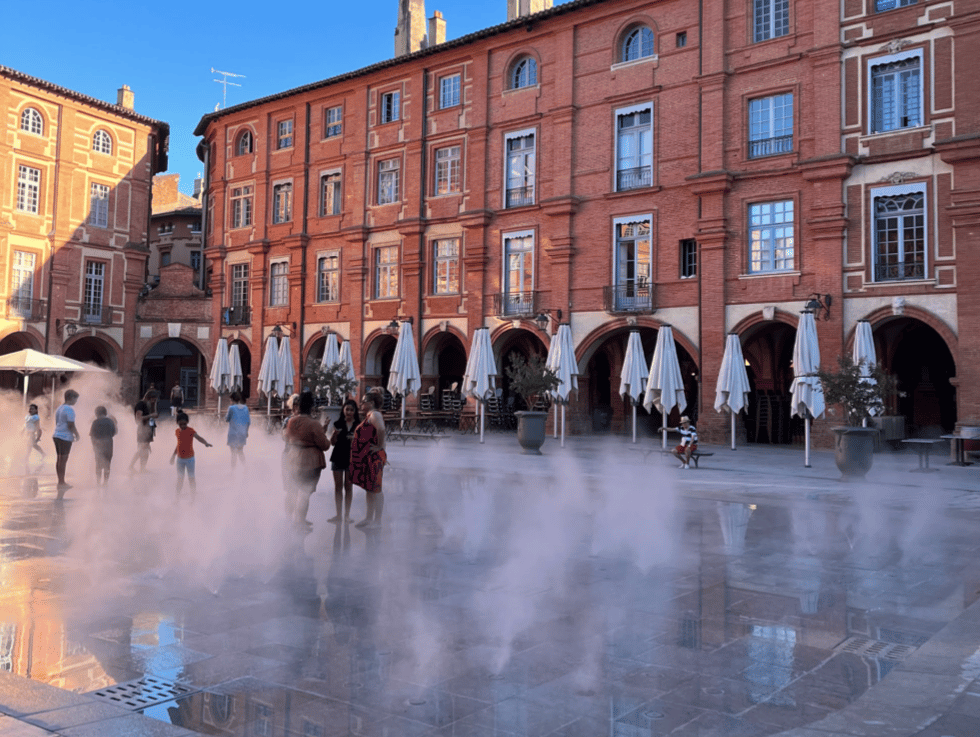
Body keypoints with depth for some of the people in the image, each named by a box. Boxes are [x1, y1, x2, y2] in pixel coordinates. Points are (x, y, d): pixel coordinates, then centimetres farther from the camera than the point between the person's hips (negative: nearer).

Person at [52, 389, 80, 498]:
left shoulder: (59, 408, 16)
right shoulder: (69, 409, -13)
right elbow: (71, 425, -17)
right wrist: (76, 435, -2)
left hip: (57, 435, 9)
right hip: (65, 437, -9)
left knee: (60, 459, 13)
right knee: (63, 459, -5)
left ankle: (60, 482, 19)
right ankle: (61, 483, -2)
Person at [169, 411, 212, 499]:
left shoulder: (190, 431, -14)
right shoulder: (177, 431, 3)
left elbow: (198, 438, -29)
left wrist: (206, 443, -49)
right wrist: (173, 455, 23)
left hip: (189, 459, -5)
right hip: (180, 459, 5)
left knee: (191, 478, 2)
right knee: (179, 478, 14)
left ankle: (192, 498, 13)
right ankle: (177, 497, 24)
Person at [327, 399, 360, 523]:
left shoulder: (358, 425, 2)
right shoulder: (338, 424, 5)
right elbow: (332, 442, 4)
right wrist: (335, 433, -15)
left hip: (351, 458, -1)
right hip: (338, 457, 1)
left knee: (348, 486, 3)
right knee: (338, 486, 3)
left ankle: (347, 514, 10)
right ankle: (338, 515, 8)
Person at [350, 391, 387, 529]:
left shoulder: (374, 415, -14)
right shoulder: (368, 416, 17)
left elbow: (381, 429, -31)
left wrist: (380, 446, -24)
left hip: (373, 458, -10)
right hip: (365, 458, 10)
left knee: (375, 489, -4)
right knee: (369, 489, 15)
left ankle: (377, 521, 1)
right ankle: (369, 518, 23)